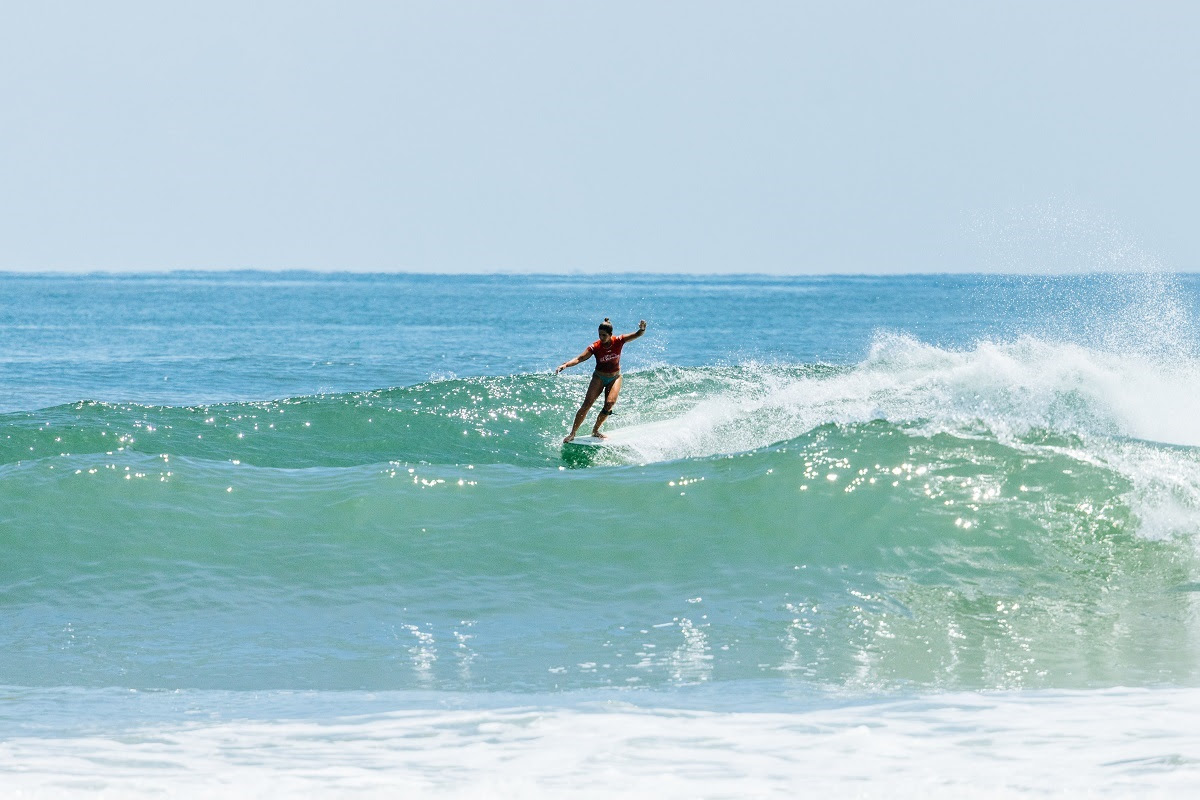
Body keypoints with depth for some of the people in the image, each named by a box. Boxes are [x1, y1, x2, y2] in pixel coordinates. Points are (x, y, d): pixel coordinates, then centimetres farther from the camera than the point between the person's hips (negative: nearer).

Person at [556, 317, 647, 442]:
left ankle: (595, 430, -2)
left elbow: (637, 335, -12)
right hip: (599, 377, -1)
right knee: (587, 404, -12)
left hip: (615, 377, 1)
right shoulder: (595, 347, -18)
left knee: (609, 404, -20)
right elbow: (580, 358, -25)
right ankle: (572, 433, -8)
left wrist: (642, 329, -36)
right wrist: (566, 365, -41)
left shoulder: (618, 341, -14)